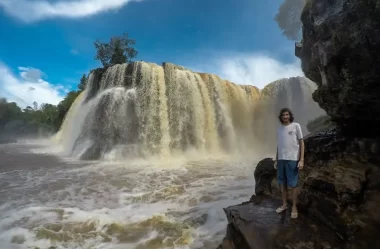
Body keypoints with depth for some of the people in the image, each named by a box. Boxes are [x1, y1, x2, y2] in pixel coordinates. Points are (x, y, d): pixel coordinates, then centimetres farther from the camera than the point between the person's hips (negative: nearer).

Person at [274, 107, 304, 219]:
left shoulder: (296, 126, -1)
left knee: (293, 184, 2)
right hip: (281, 159, 5)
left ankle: (294, 207, 15)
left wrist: (301, 160, -8)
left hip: (292, 159, -5)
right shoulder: (279, 129, 12)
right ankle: (284, 204, 24)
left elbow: (301, 143, -1)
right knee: (282, 183, 11)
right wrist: (276, 160, 13)